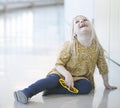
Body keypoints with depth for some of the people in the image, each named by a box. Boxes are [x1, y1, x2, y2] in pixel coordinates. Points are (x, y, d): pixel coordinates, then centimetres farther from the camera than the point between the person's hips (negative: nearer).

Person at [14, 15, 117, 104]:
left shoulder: (97, 47, -6)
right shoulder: (70, 45, -14)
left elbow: (103, 67, 6)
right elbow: (58, 64, -13)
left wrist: (106, 84, 13)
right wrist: (67, 74, -32)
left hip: (81, 78, 3)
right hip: (63, 74, -2)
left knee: (87, 87, -30)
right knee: (53, 79, -34)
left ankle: (51, 91, -35)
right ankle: (26, 92, -47)